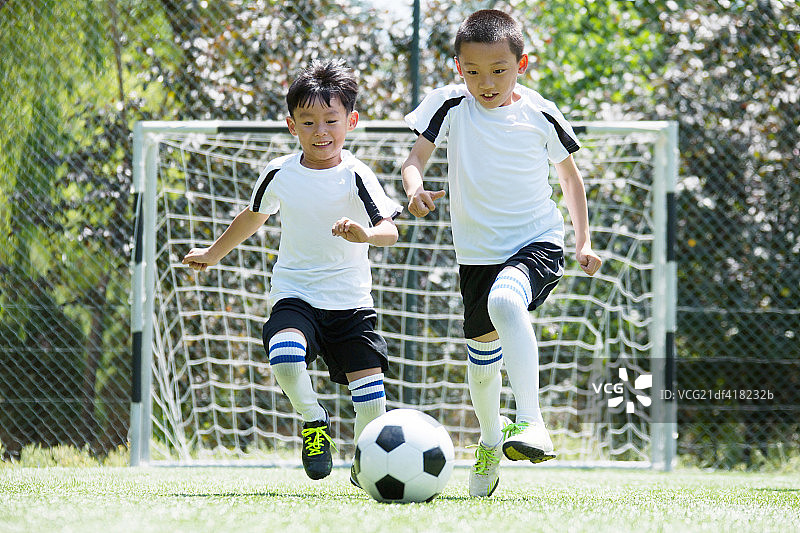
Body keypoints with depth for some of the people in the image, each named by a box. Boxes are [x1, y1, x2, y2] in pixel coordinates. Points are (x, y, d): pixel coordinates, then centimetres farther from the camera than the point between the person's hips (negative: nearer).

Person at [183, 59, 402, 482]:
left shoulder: (355, 177, -10)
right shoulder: (279, 174, 0)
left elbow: (390, 231, -22)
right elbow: (253, 216, 21)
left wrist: (366, 234, -45)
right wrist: (214, 253, 34)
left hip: (350, 303, -1)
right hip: (295, 297, 1)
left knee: (371, 393, -9)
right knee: (285, 359, -30)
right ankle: (313, 421, 0)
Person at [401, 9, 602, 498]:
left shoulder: (540, 115, -6)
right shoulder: (450, 105, -5)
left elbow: (569, 173, 8)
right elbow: (416, 157, -4)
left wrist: (585, 242, 5)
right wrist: (414, 188, -28)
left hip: (536, 242, -4)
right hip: (477, 251, 4)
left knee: (506, 301, -35)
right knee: (482, 350, 14)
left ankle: (532, 424, -42)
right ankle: (490, 442, 43)